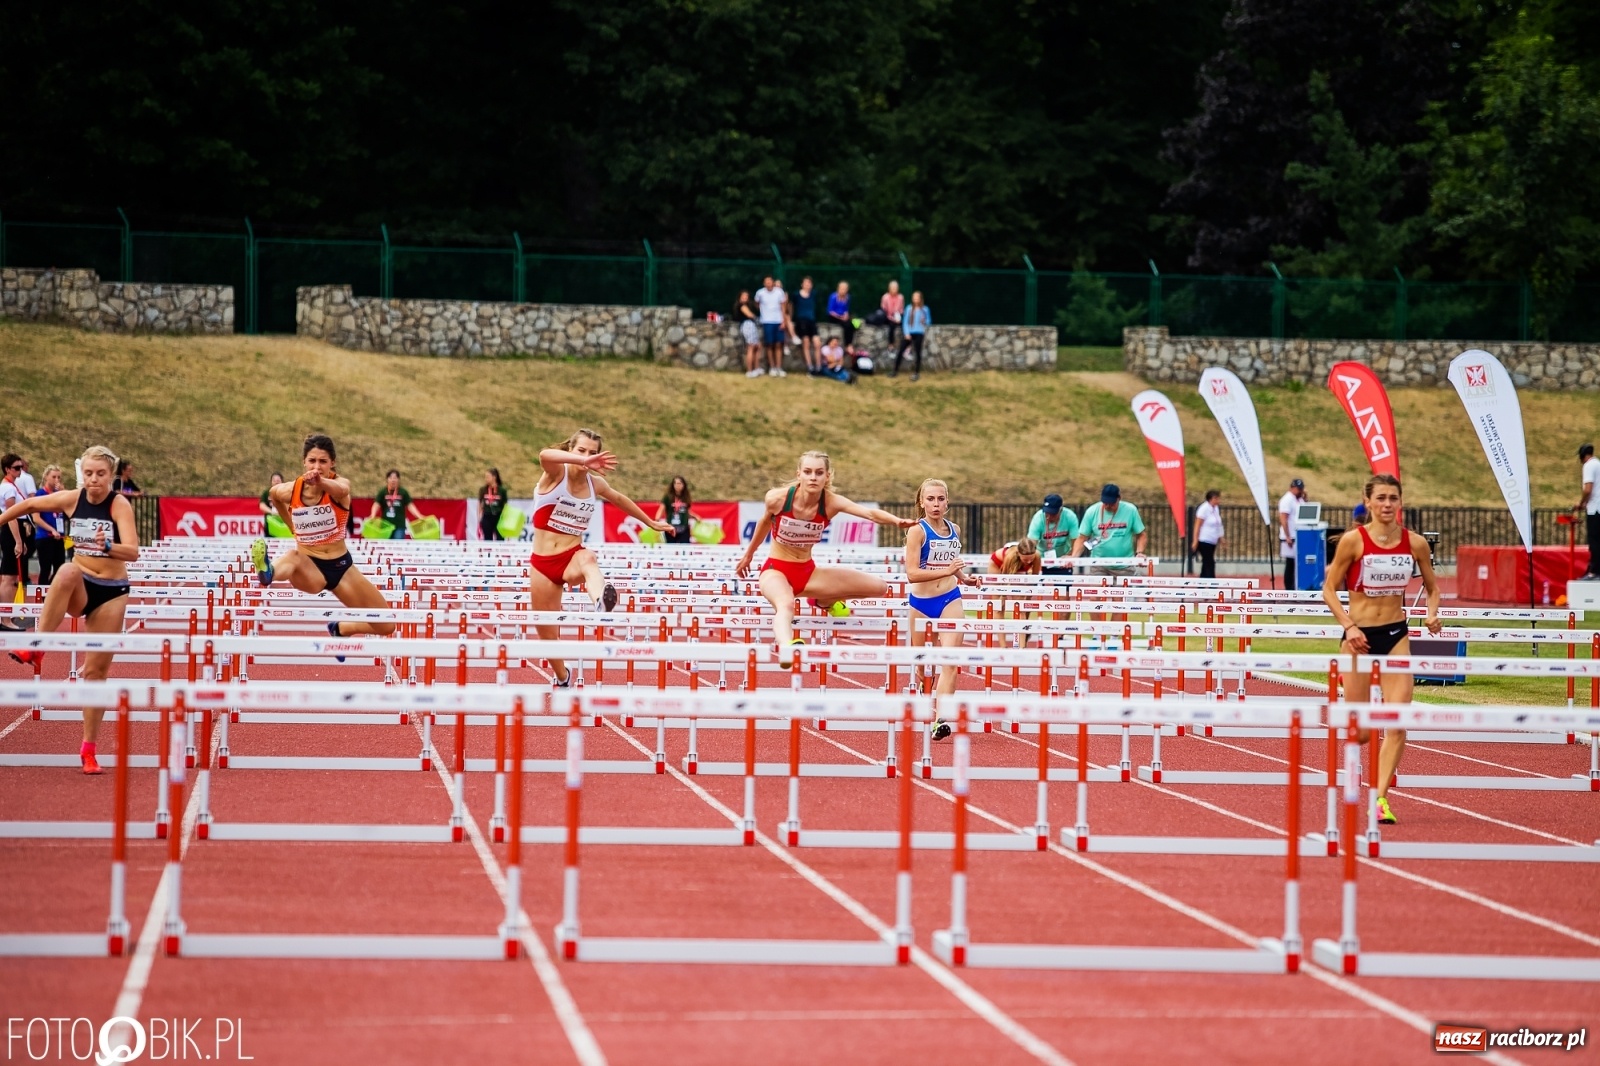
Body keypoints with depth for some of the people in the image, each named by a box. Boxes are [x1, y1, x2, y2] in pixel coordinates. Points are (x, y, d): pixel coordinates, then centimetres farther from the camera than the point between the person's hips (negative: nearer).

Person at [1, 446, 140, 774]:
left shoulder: (119, 504, -13)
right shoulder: (71, 499, -5)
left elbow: (133, 552, -26)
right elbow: (28, 505, 12)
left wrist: (106, 545, -45)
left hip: (111, 592, -1)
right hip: (80, 589, 1)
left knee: (97, 669, 1)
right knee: (68, 571, -37)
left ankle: (89, 749, 10)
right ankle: (37, 648, -35)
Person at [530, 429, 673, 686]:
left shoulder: (595, 484, 4)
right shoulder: (556, 473, -9)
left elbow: (620, 500, 26)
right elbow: (545, 455, -35)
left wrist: (651, 523, 38)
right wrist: (582, 461, -51)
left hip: (573, 557, 1)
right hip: (542, 563, -1)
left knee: (587, 560, -39)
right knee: (548, 634, 6)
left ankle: (602, 600, -72)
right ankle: (563, 681, 33)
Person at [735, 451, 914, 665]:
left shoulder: (831, 502, -16)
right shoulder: (777, 498, -18)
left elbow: (870, 513, -33)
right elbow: (765, 522, 6)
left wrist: (897, 520, -53)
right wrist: (748, 555, 21)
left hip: (807, 572, 4)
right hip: (776, 570, -4)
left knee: (879, 587, -1)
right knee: (786, 604, -42)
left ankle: (827, 601, 23)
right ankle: (786, 646, -71)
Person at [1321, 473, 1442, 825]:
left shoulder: (1415, 543, -1)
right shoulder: (1353, 541, -10)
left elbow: (1432, 587, 13)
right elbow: (1329, 589, -5)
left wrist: (1432, 614, -8)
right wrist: (1348, 626, -17)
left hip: (1396, 636, 2)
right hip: (1360, 636, -2)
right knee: (1360, 732, 3)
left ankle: (1381, 797, -7)